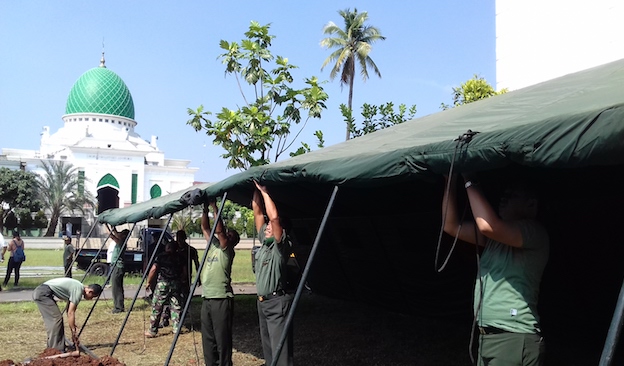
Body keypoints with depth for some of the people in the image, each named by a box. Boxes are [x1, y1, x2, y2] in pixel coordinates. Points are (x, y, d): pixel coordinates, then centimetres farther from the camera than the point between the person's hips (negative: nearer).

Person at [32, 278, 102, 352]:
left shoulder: (77, 287, 14)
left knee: (52, 321, 13)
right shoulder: (78, 290, -14)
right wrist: (74, 332, -9)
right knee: (56, 319, -9)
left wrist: (73, 332, 20)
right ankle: (56, 350, -6)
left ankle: (51, 348, 18)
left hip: (38, 292, 10)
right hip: (42, 293, -10)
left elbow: (70, 311, 19)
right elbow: (70, 313, -16)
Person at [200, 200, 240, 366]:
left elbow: (219, 230, -18)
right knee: (208, 339, 12)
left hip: (221, 299, -7)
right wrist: (205, 209, 1)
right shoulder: (213, 245, 15)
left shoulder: (228, 250, -5)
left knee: (222, 339, -3)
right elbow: (205, 228, 12)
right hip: (207, 299, 7)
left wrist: (215, 208, -16)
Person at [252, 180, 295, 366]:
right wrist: (256, 189, 6)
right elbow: (258, 212, 11)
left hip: (277, 303, -9)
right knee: (268, 350, 15)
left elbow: (274, 216, -25)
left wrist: (264, 191, -18)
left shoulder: (281, 245, -10)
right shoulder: (265, 242, 11)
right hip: (262, 302, 9)